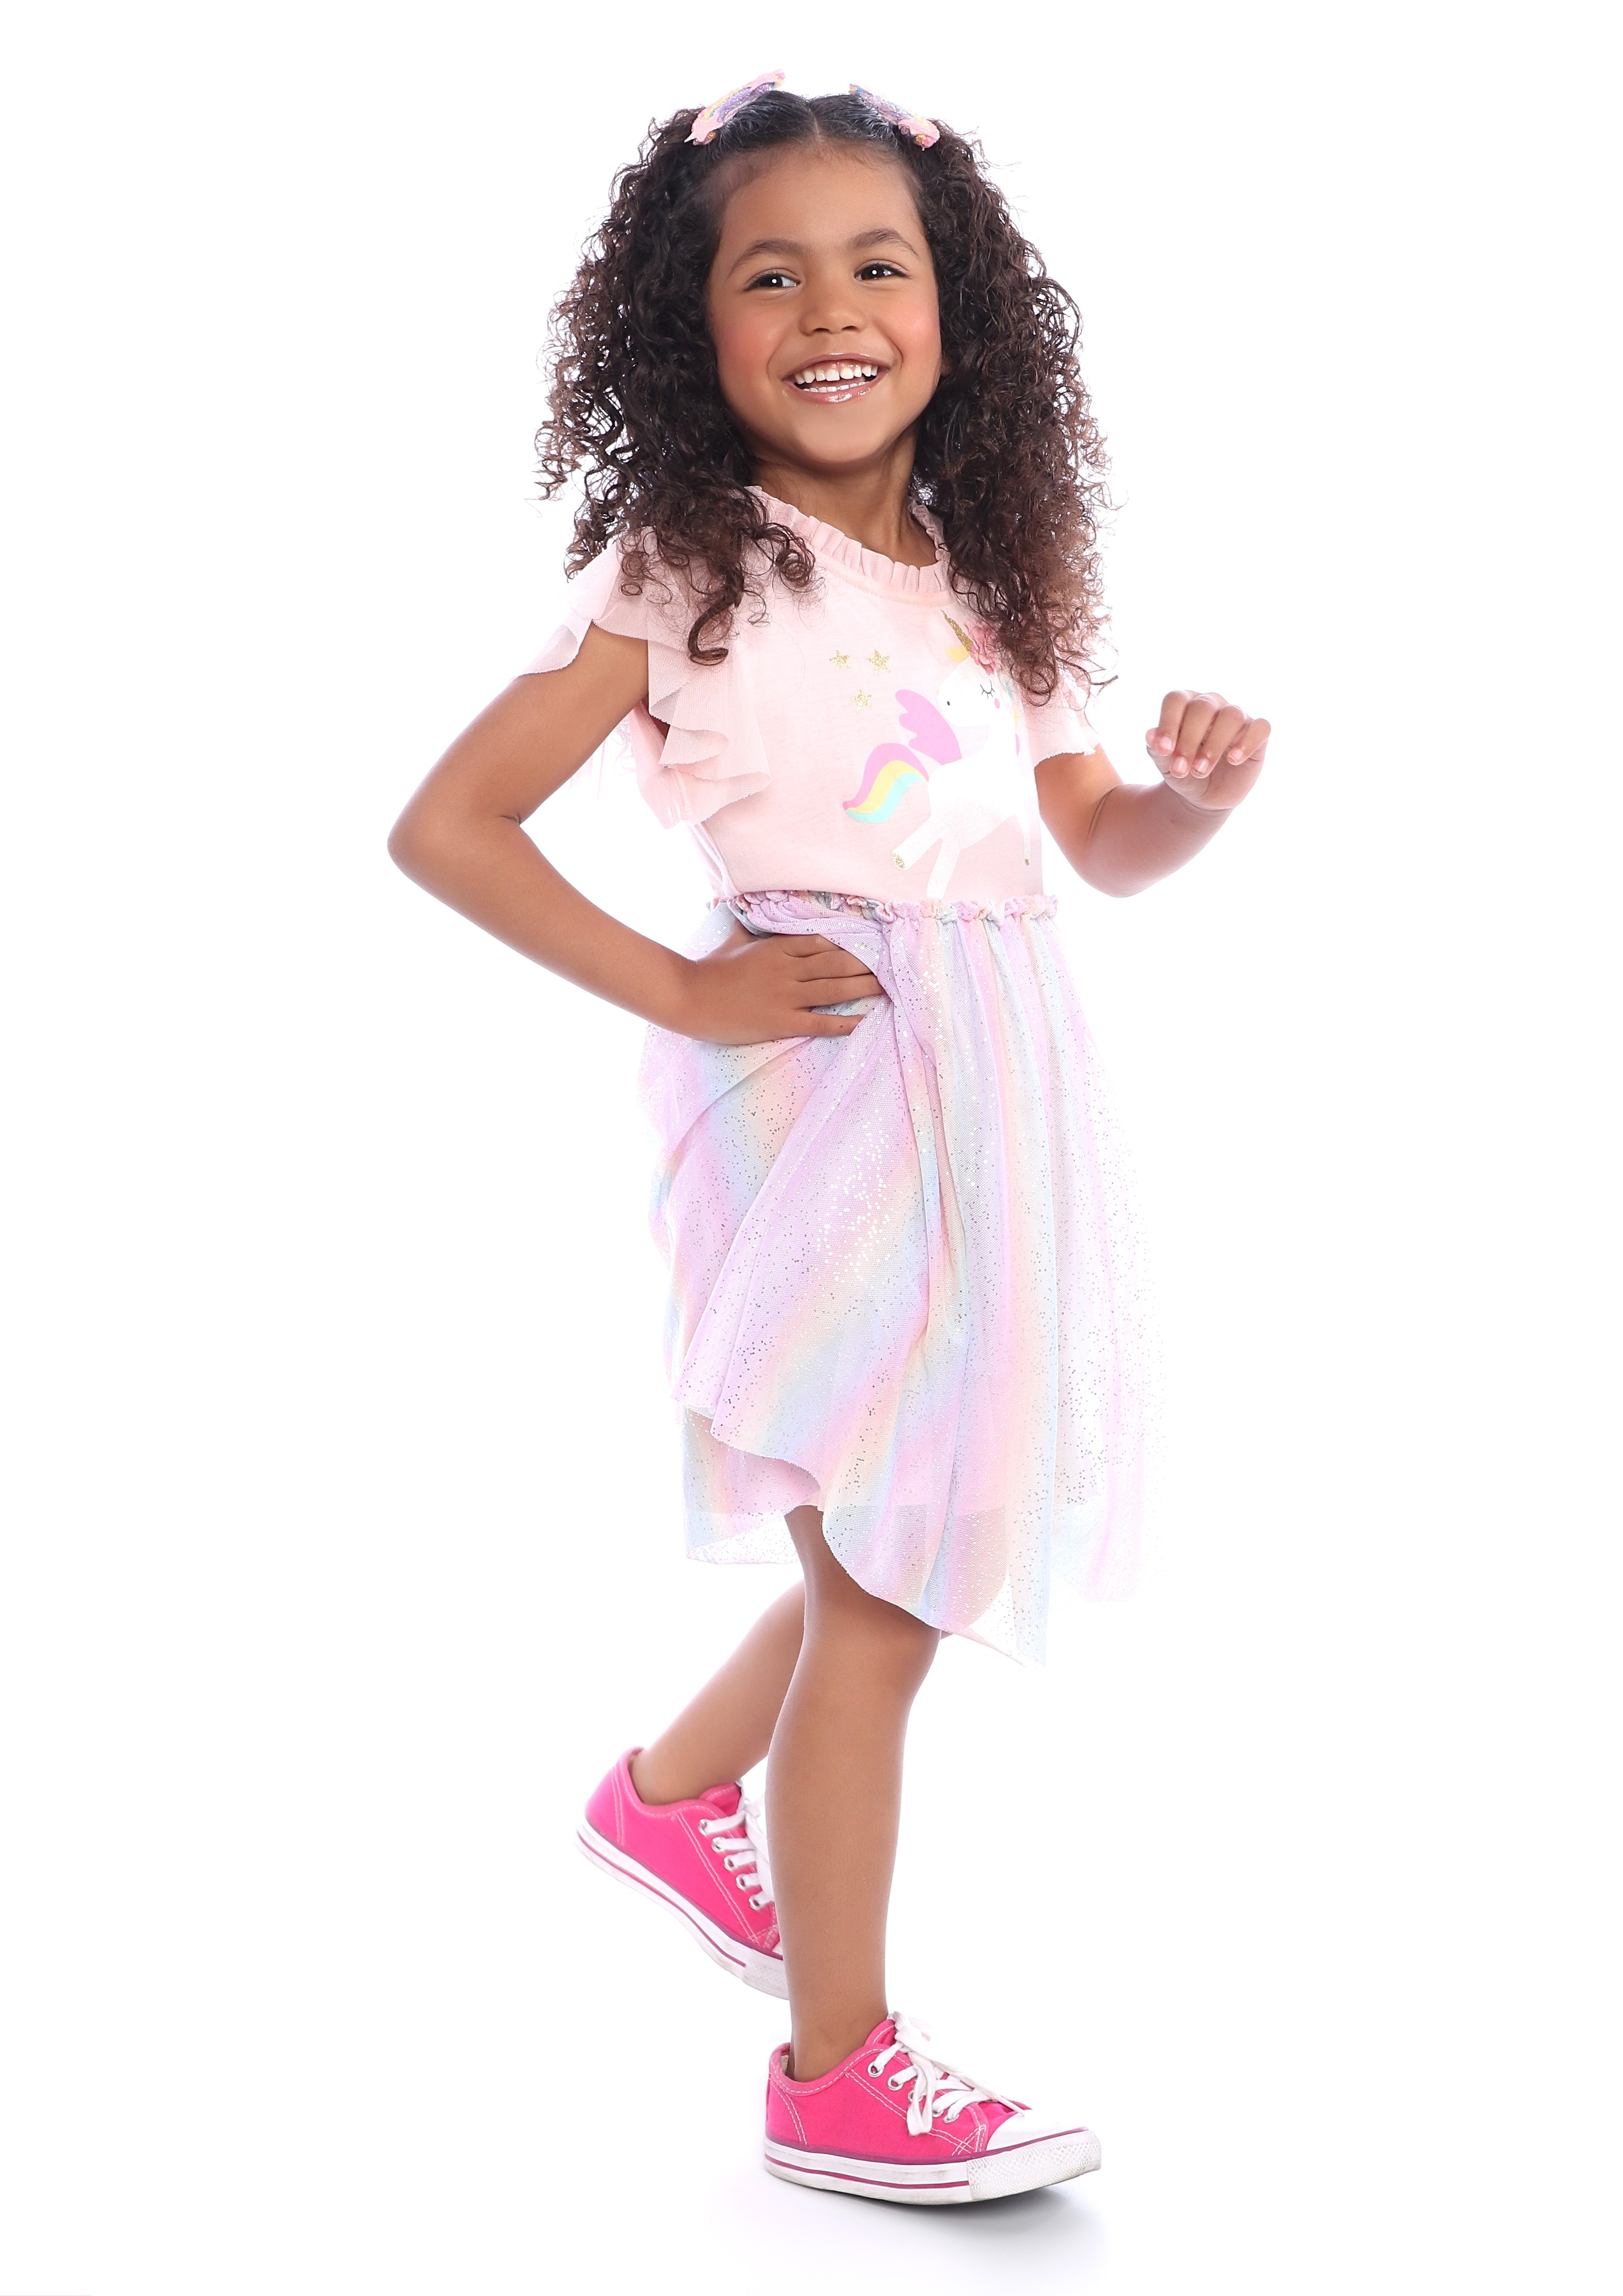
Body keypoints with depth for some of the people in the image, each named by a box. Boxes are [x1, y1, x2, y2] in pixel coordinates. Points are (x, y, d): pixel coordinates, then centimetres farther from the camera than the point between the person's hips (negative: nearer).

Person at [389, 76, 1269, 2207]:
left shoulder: (982, 574, 11)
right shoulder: (681, 570, -7)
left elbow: (1101, 842, 18)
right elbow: (445, 825, -9)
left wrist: (1197, 789, -4)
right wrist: (682, 992, -12)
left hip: (1000, 1089, 7)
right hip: (826, 1086, -7)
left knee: (924, 1542, 19)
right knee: (883, 1589, 1)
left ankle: (675, 1792, 43)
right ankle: (840, 2071, 17)